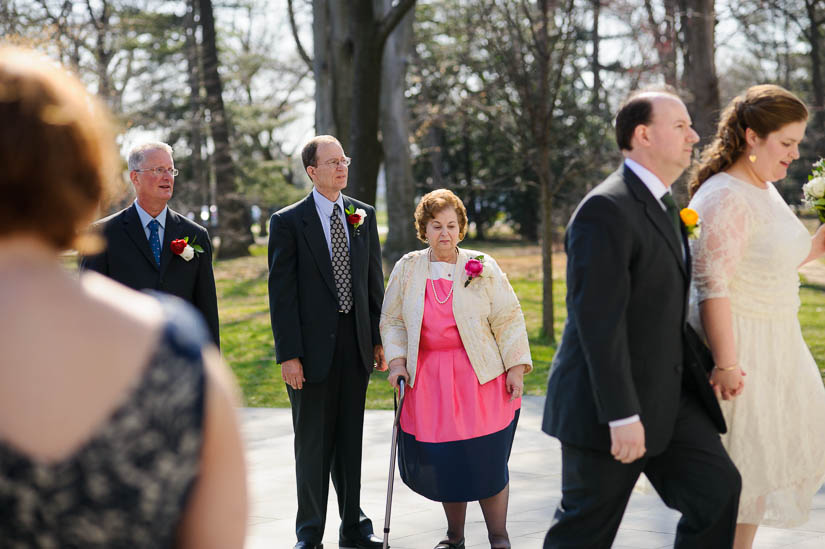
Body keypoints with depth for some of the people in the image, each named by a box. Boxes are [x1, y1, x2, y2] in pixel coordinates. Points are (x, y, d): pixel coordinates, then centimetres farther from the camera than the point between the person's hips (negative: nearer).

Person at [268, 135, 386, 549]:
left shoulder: (363, 215, 9)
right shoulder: (288, 222, -5)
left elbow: (374, 281, 11)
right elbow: (281, 293, -8)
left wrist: (379, 339, 7)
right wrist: (288, 354, -13)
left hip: (356, 344, 4)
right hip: (313, 348, -4)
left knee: (351, 441, 13)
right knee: (313, 445, 5)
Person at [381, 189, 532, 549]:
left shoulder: (482, 268, 1)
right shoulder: (407, 269, 6)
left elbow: (508, 319, 1)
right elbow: (392, 320, 12)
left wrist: (516, 368, -5)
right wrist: (397, 360, -2)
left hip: (479, 377, -2)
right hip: (428, 381, 2)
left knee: (486, 461, -4)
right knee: (442, 461, 3)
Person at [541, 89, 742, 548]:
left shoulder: (661, 204, 12)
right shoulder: (606, 209, -19)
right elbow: (598, 319, -24)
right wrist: (621, 415, -25)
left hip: (665, 395, 9)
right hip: (607, 403, -8)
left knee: (717, 488, 0)